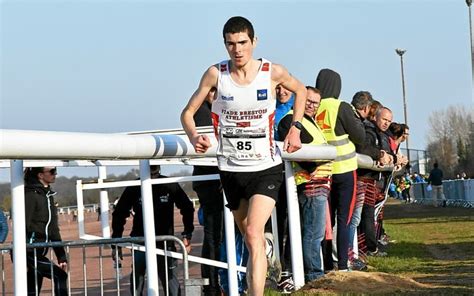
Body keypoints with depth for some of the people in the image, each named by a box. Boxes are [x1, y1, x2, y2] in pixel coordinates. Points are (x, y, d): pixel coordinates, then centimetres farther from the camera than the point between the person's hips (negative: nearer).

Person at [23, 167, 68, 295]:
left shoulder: (48, 195, 15)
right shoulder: (31, 194, -11)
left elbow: (53, 229, 18)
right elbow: (25, 225, -16)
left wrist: (61, 257, 15)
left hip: (39, 253, 8)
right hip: (29, 252, -8)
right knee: (60, 276, -12)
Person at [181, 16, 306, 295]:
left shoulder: (273, 72, -8)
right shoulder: (216, 74, -7)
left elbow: (300, 90, 14)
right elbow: (188, 112, -1)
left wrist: (295, 127, 0)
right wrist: (194, 136, -23)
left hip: (266, 167, -3)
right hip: (231, 168, 3)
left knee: (254, 234, -20)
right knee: (250, 240, 16)